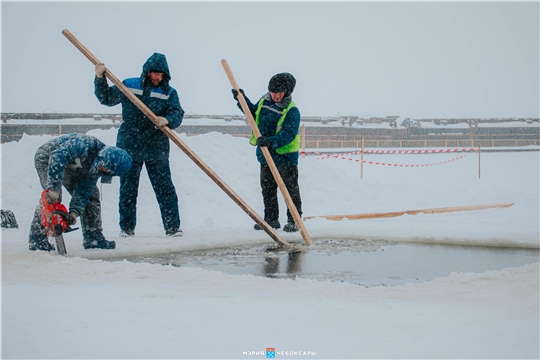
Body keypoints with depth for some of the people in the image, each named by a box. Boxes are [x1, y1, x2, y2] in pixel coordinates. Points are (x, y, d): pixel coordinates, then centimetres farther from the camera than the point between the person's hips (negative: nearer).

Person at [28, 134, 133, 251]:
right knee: (53, 197, -24)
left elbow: (83, 192, -12)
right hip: (46, 158, -8)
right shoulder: (86, 145, -37)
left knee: (91, 193, 4)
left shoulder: (98, 168, -13)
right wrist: (54, 188, -49)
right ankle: (36, 240, -19)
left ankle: (93, 238, 11)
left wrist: (74, 212, -28)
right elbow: (57, 157, -45)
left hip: (69, 167, 8)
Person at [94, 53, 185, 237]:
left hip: (157, 150, 0)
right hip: (129, 147, 1)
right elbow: (107, 98, 9)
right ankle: (127, 227, 15)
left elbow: (177, 114, -8)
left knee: (165, 188, -1)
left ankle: (173, 226, 5)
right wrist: (100, 79, -4)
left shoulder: (169, 93, 4)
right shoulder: (129, 85, 4)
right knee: (128, 189, 6)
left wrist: (167, 120, -30)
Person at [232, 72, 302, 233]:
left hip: (285, 155, -7)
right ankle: (271, 219, 25)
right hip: (265, 155, 7)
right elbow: (253, 113, 23)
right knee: (267, 189, 14)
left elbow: (288, 133, -28)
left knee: (291, 189, 2)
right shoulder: (264, 102, 3)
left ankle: (294, 220, 9)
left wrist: (271, 141, -41)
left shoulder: (292, 111, -18)